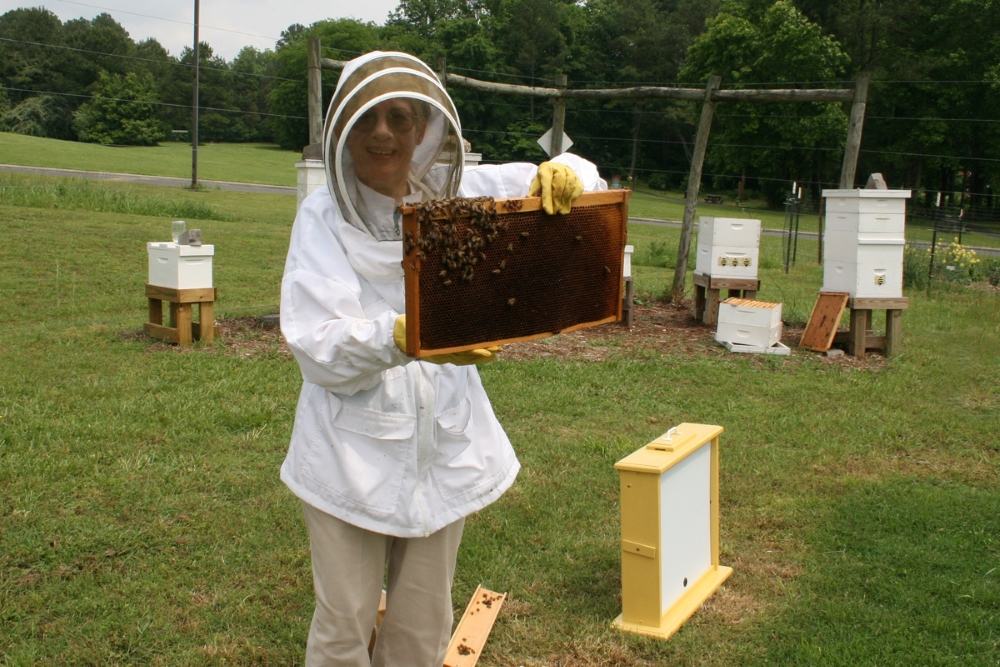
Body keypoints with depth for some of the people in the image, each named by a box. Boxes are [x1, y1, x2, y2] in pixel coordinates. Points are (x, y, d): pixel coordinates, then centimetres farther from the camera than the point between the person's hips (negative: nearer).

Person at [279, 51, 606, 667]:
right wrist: (401, 336, -40)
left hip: (444, 449, 3)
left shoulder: (457, 194, -2)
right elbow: (318, 349, -21)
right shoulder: (324, 217, -10)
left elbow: (583, 182, 4)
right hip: (352, 455, -3)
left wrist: (564, 175, -20)